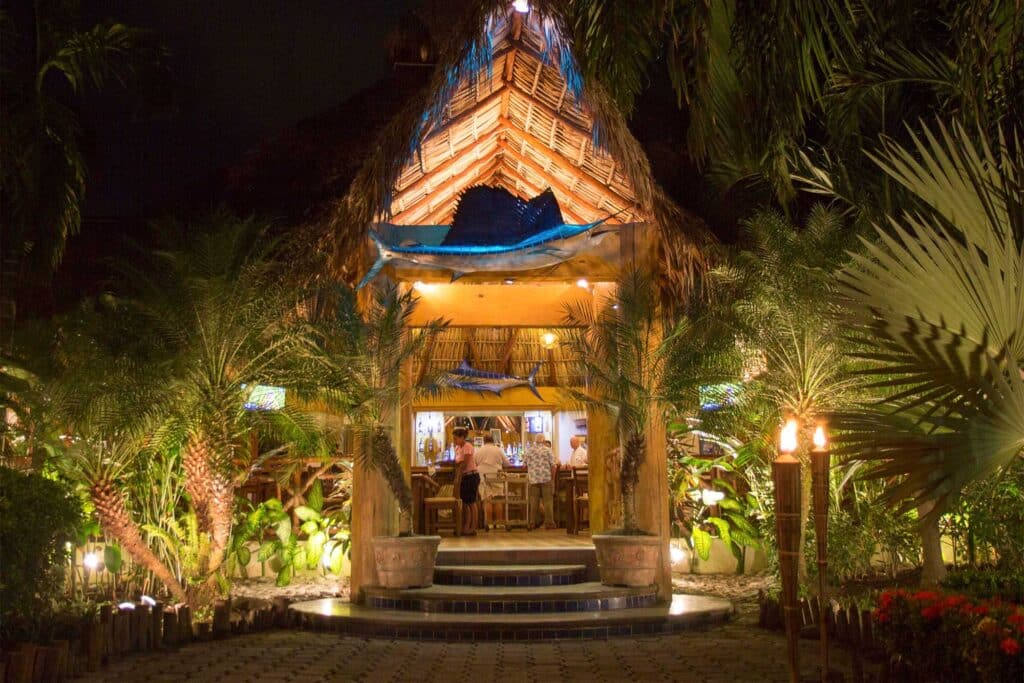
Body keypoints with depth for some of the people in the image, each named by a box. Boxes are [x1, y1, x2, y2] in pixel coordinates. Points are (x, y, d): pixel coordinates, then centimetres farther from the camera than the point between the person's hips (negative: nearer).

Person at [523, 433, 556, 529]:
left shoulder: (529, 450, 5)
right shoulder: (547, 450, -3)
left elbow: (525, 465, 12)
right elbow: (552, 466, -6)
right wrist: (553, 478, 2)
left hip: (533, 479, 3)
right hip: (546, 479, -3)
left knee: (533, 501, 6)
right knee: (548, 501, 1)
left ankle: (533, 523, 9)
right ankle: (549, 523, -1)